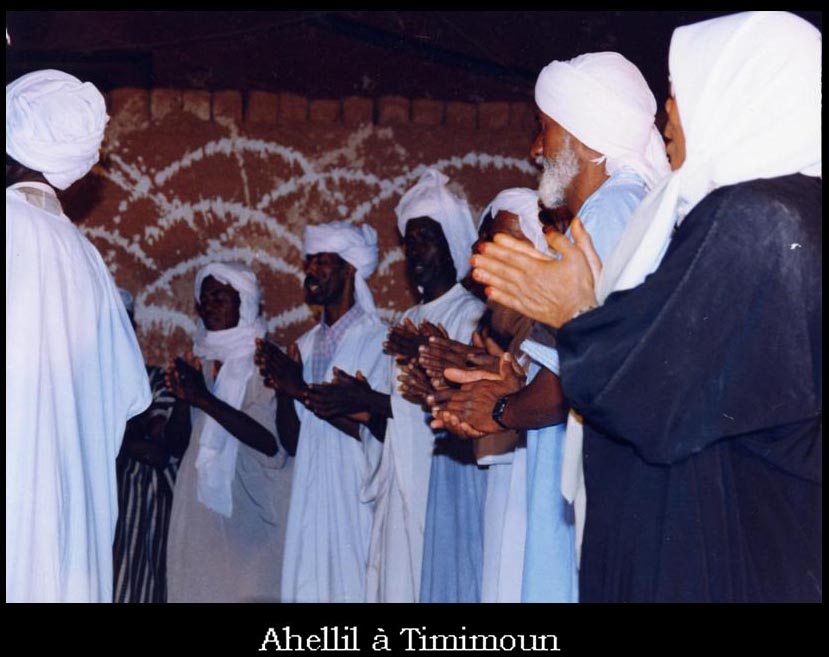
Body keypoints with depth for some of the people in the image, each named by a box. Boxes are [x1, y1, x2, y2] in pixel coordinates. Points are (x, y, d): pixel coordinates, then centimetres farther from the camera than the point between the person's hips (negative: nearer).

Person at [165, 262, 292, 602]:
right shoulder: (202, 359, 12)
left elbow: (272, 441, -19)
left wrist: (205, 400, -21)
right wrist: (182, 398, -1)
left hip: (249, 507, -5)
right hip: (201, 506, 6)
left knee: (248, 588, -9)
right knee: (199, 584, 3)